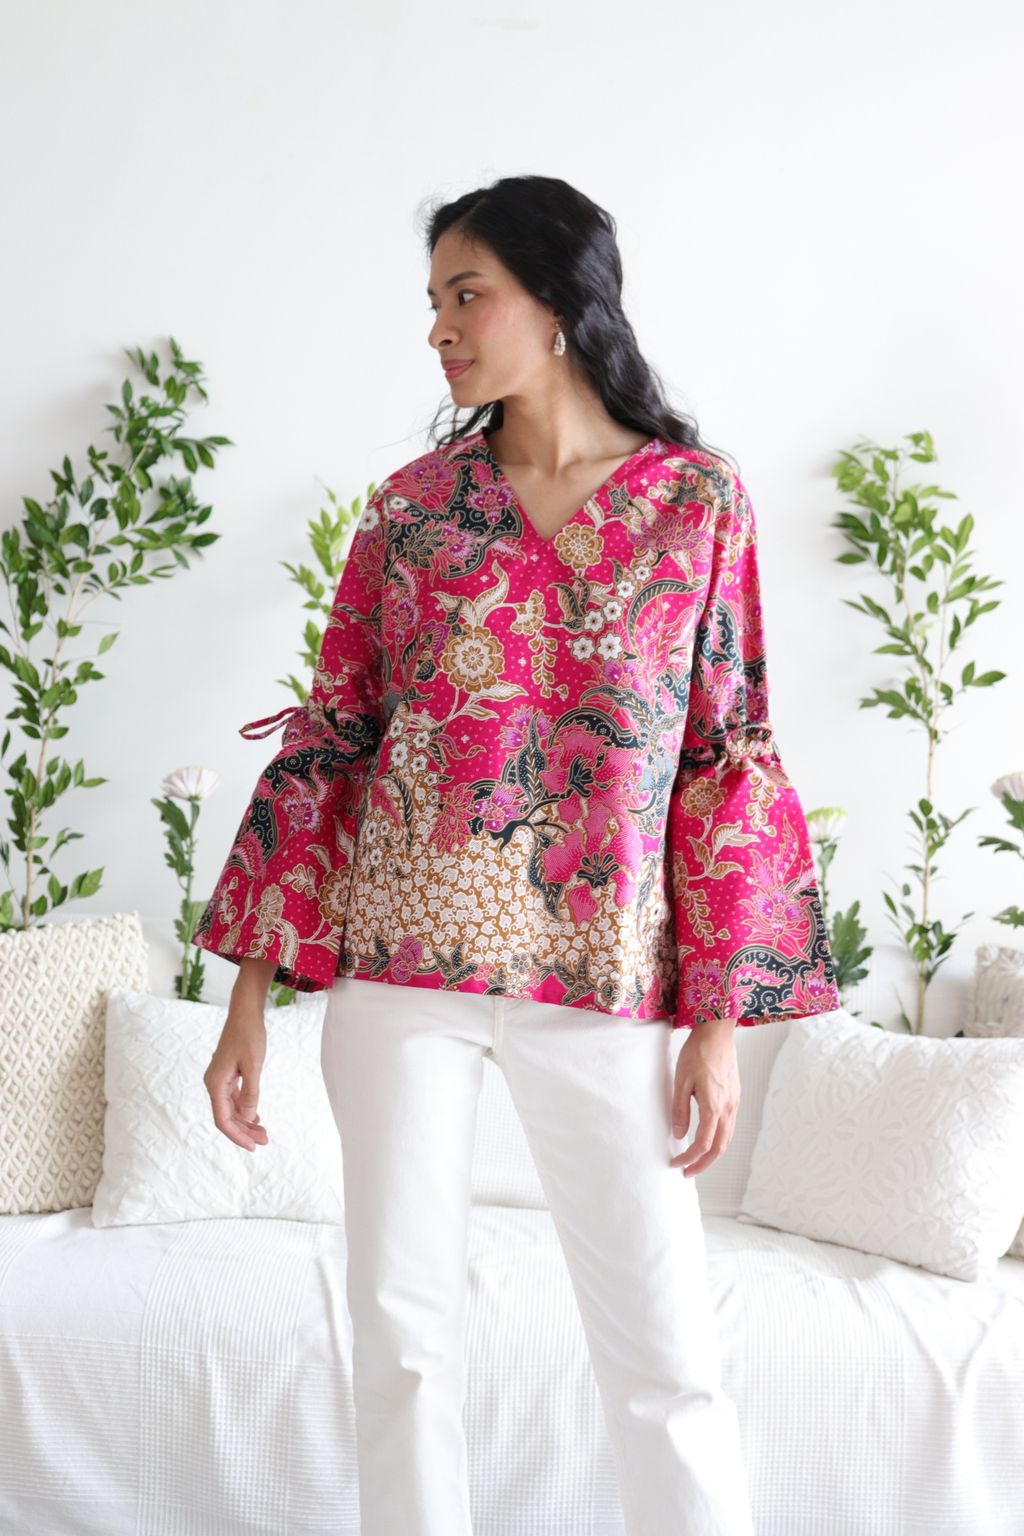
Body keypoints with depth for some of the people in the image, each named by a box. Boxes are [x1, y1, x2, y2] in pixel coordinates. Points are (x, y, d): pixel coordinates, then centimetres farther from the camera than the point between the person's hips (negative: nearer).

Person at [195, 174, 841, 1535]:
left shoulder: (699, 497, 2)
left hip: (602, 977, -2)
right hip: (401, 961, 2)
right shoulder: (413, 503, 7)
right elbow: (329, 736, 6)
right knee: (402, 1331, 6)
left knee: (666, 1352, 2)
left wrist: (721, 1018, -4)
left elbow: (728, 757, 1)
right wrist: (252, 989, 1)